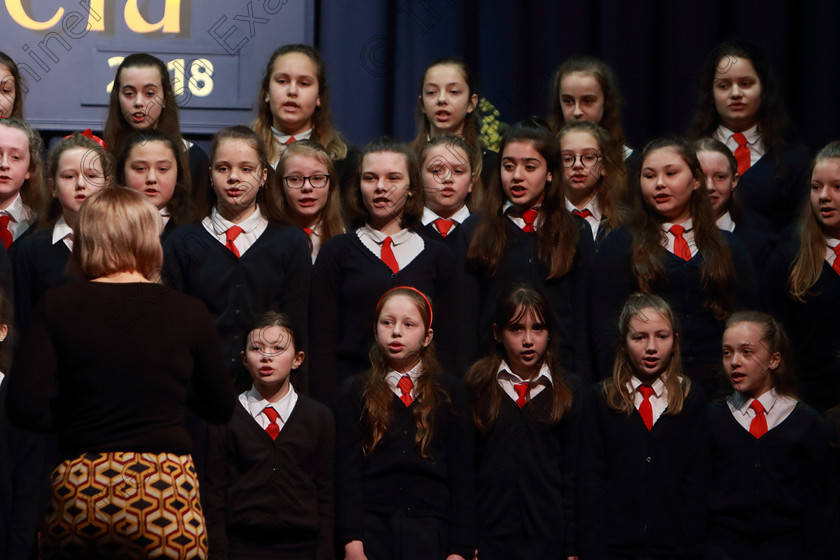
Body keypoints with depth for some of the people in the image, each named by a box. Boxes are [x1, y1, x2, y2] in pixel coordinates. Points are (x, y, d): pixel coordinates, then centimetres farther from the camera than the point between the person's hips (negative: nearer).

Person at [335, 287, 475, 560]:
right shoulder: (355, 392, 11)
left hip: (430, 530, 0)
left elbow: (462, 475, 6)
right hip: (371, 528, 0)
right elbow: (346, 470, 3)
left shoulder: (451, 392, 11)